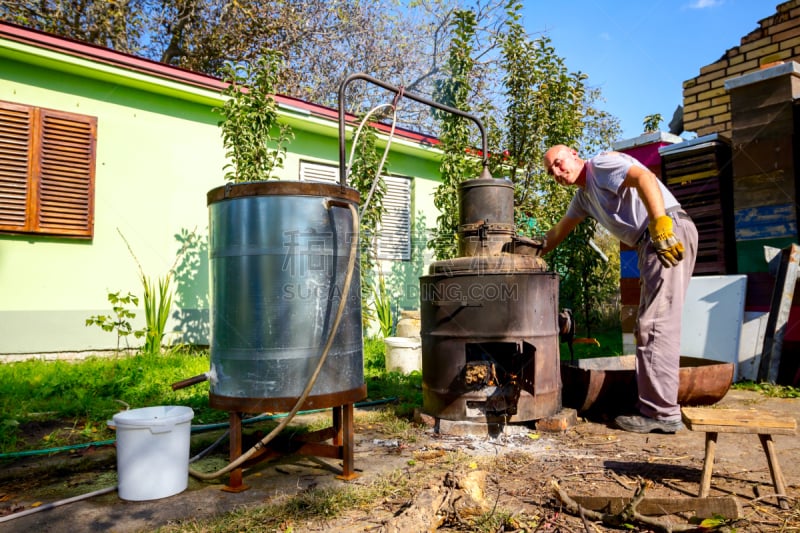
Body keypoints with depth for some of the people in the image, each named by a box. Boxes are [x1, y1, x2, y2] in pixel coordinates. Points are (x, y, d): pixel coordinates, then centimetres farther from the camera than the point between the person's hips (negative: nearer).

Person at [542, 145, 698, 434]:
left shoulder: (601, 164, -2)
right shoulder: (583, 196, 25)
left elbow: (644, 178, -19)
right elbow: (558, 232, 35)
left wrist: (661, 226, -28)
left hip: (670, 233, -10)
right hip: (652, 242, 10)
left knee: (654, 325, -12)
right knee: (652, 325, 10)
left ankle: (661, 412, -8)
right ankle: (659, 403, 16)